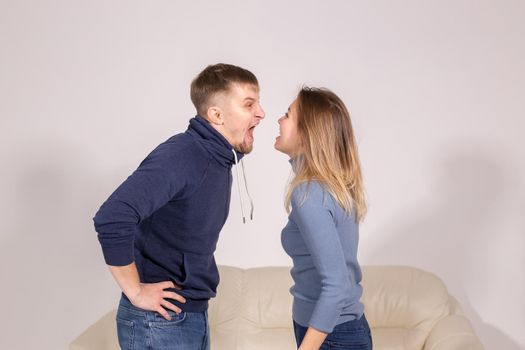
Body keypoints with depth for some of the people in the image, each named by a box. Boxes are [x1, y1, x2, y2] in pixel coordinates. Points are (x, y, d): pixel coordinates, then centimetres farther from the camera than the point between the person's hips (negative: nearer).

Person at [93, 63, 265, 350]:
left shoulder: (221, 159, 6)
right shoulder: (179, 157, -22)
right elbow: (111, 219, -32)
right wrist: (136, 292, -22)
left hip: (193, 315, 8)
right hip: (160, 323, -8)